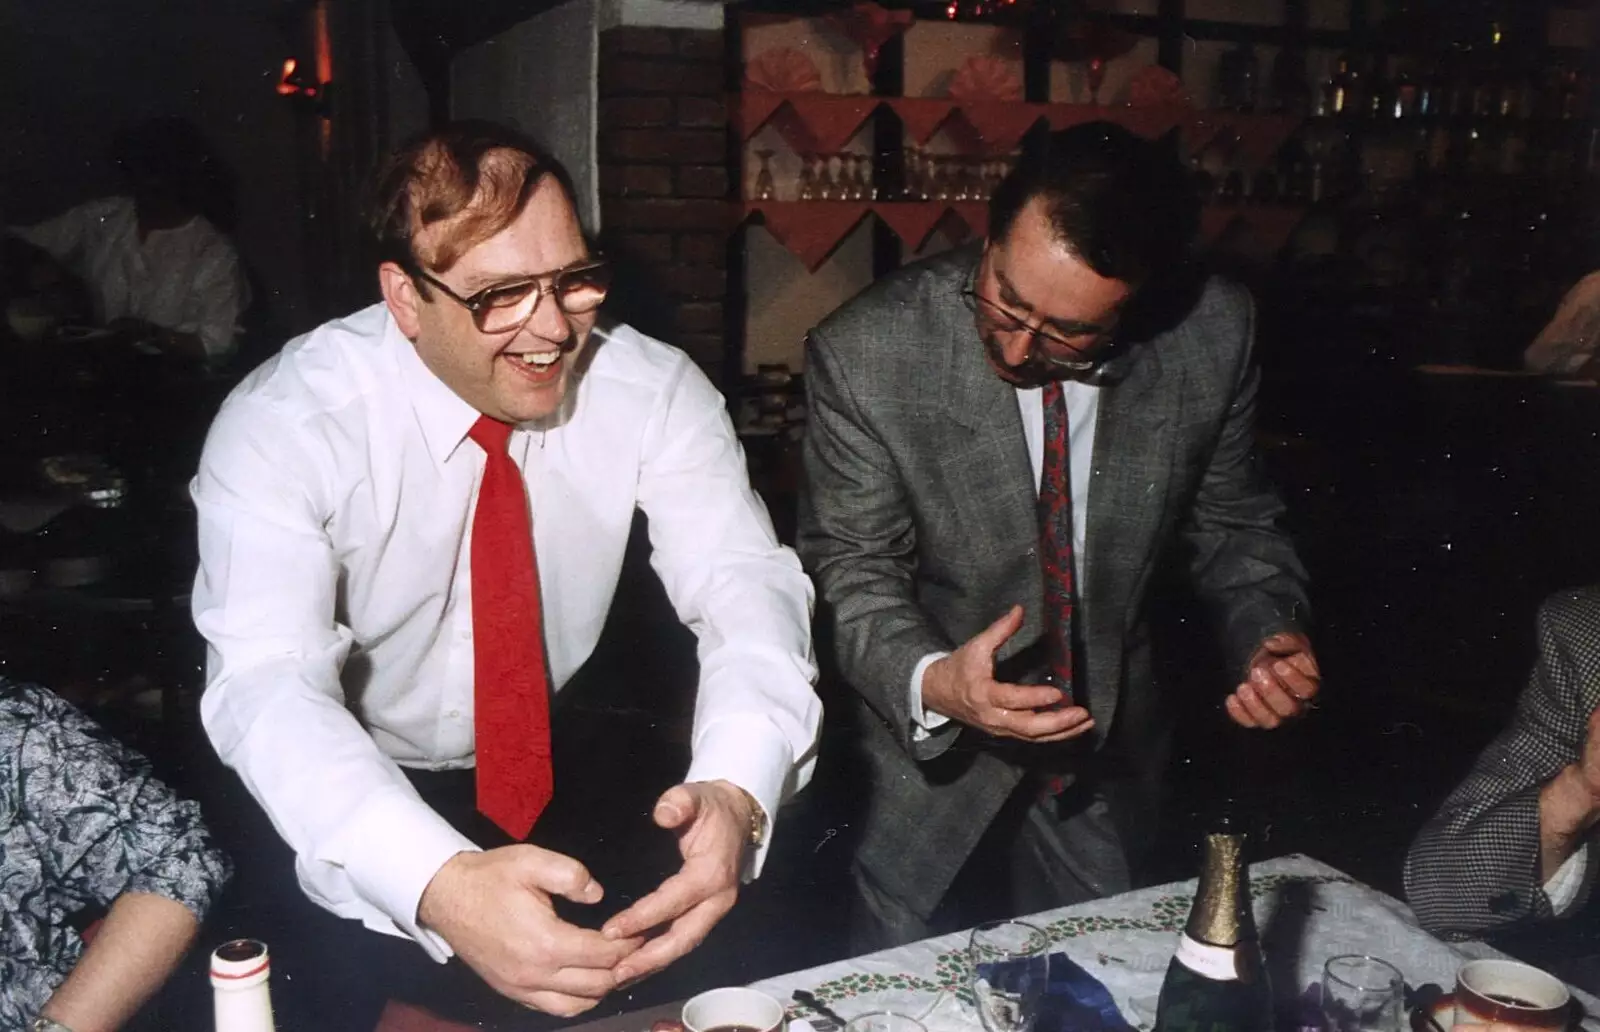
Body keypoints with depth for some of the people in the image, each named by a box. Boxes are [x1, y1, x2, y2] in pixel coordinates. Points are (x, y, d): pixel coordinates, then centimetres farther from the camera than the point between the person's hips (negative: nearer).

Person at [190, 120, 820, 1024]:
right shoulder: (281, 425, -21)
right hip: (360, 788, -2)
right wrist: (440, 886, -51)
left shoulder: (652, 389, -14)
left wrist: (736, 795, -43)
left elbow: (748, 587, -21)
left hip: (571, 763, 3)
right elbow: (269, 685, -33)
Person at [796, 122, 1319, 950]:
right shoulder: (867, 353, -25)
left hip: (1115, 747, 3)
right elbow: (854, 567, -15)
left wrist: (1267, 635, -20)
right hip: (930, 751, -2)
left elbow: (1231, 524, -2)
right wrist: (929, 681, -33)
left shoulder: (1213, 335, -17)